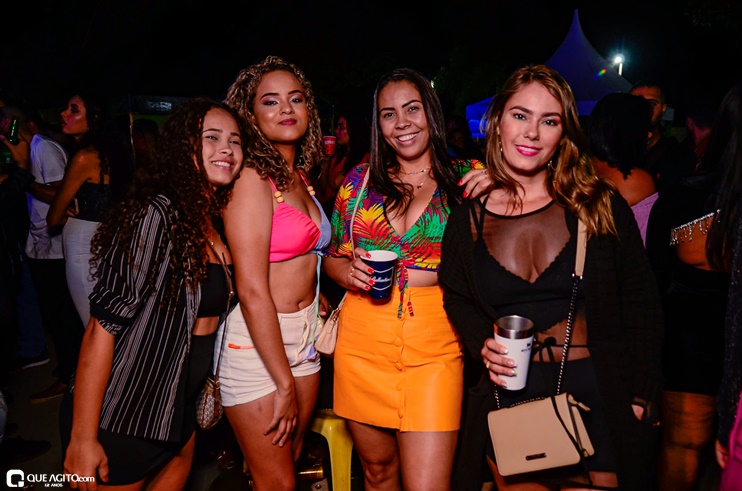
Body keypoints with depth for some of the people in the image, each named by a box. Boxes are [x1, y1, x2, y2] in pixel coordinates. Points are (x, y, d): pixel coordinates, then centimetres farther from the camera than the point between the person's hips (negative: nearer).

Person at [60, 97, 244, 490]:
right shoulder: (156, 214, -21)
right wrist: (82, 440, -22)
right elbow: (105, 323, -23)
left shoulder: (219, 223, 4)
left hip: (179, 409, 8)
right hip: (122, 417, -8)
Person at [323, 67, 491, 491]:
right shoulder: (361, 179, 6)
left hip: (434, 348, -2)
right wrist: (349, 273, -8)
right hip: (363, 344, 2)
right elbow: (331, 256, 13)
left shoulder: (466, 177, 2)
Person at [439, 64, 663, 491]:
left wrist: (641, 393, -2)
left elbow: (641, 303, 2)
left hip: (597, 395, -1)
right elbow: (457, 299, 11)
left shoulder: (600, 205, -3)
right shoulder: (468, 218, 0)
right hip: (509, 396, 1)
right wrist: (483, 344, -8)